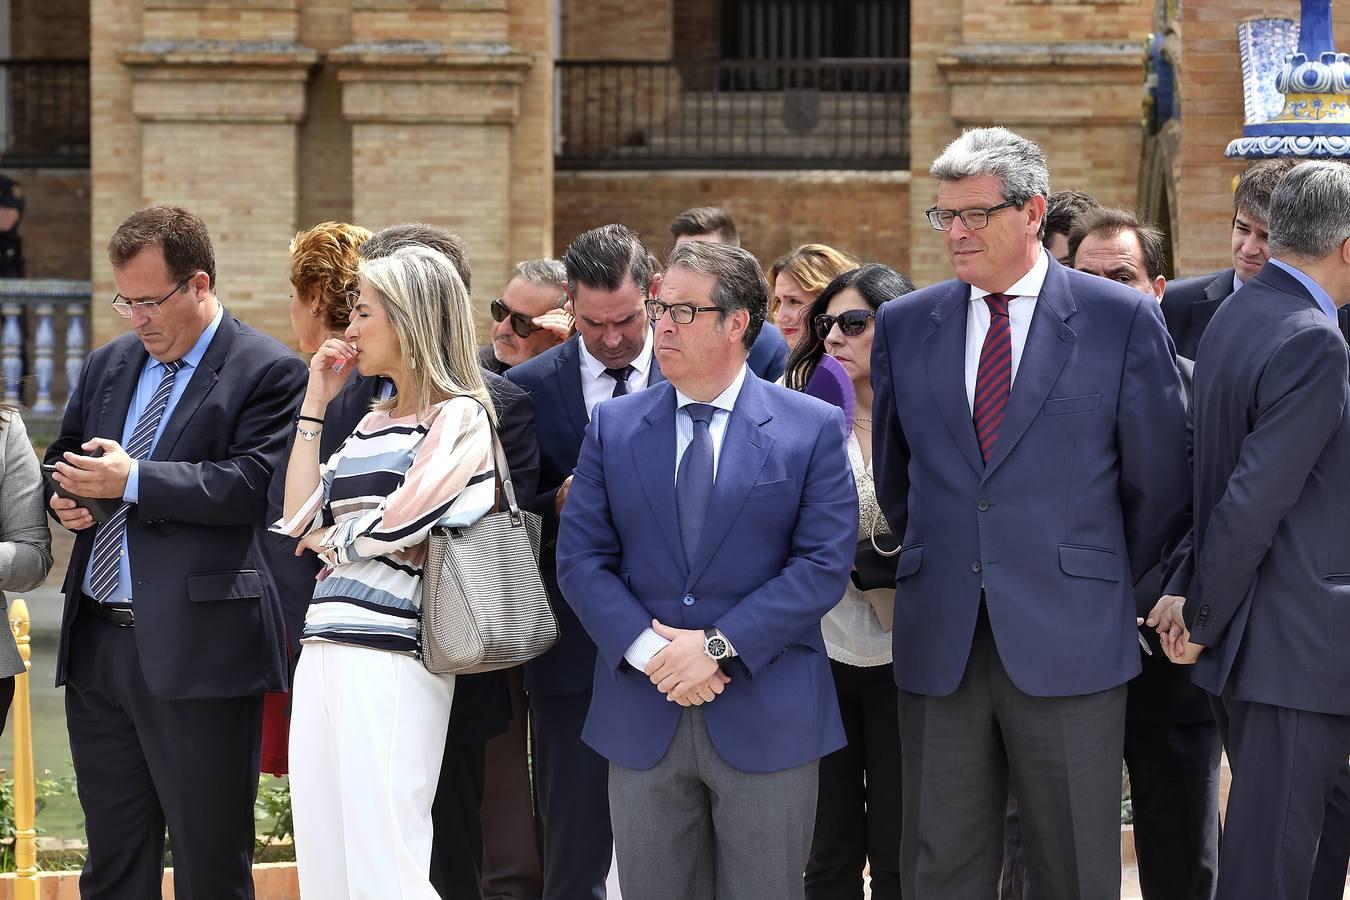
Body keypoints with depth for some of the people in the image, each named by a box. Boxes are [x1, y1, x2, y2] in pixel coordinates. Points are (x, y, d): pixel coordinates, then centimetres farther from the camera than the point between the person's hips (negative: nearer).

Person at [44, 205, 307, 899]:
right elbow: (62, 457, 26)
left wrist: (133, 480, -19)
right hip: (98, 641, 7)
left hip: (195, 651, -7)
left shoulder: (269, 372, -5)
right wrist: (62, 494, 2)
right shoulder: (109, 365, 17)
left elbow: (253, 484, -17)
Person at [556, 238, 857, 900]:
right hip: (642, 717, 2)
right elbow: (580, 558, 3)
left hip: (766, 717, -2)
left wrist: (719, 645, -15)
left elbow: (825, 564, -7)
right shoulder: (614, 426, 7)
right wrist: (647, 649, -13)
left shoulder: (813, 429, -1)